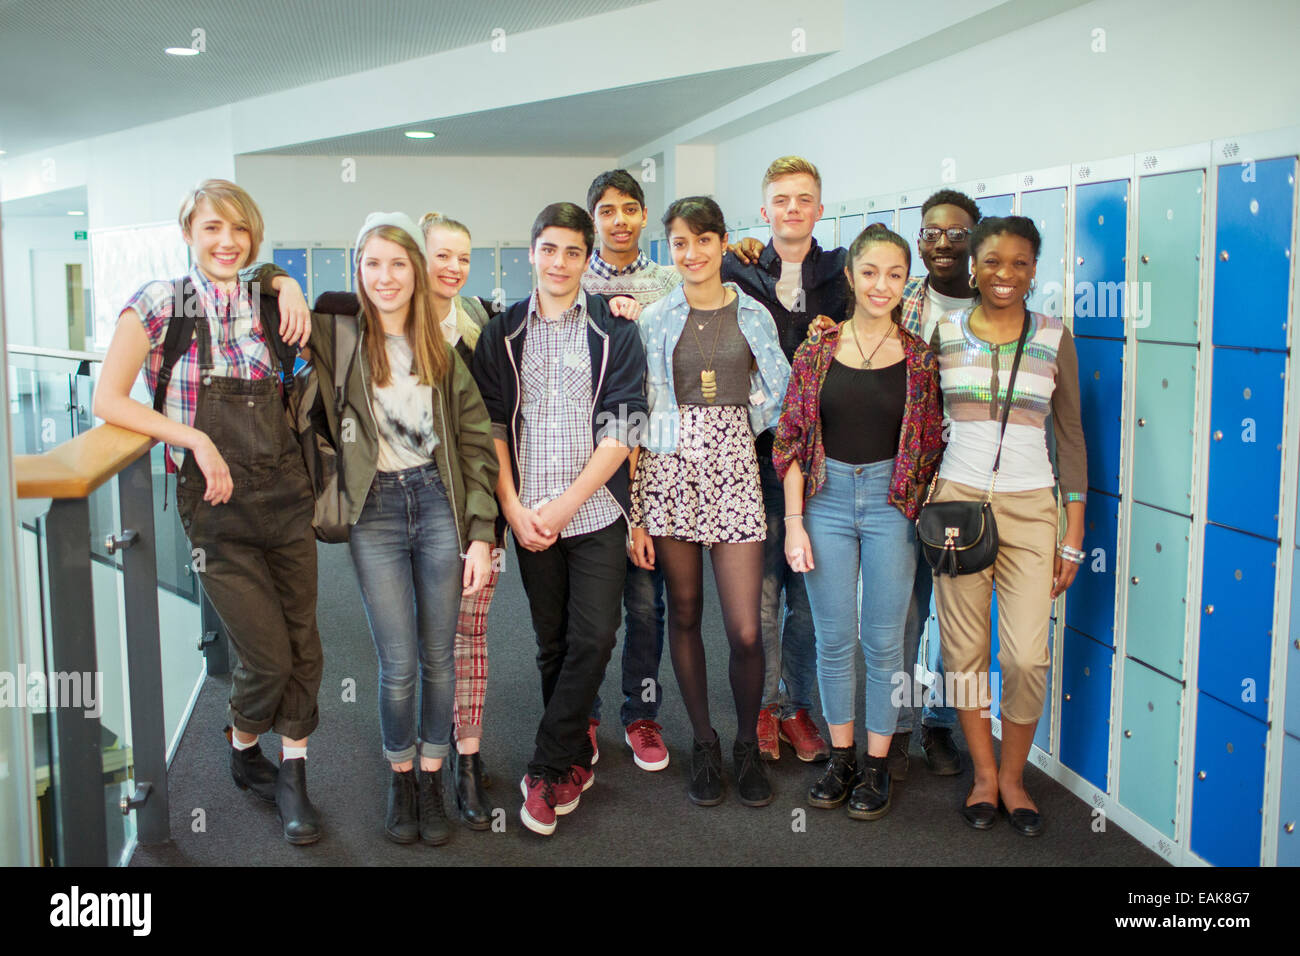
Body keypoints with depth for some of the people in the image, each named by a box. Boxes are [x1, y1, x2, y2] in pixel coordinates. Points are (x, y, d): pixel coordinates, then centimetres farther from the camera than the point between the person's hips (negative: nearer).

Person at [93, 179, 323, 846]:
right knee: (267, 655, -2)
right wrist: (196, 439, -16)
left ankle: (292, 779, 23)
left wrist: (288, 287, 4)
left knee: (302, 643, 6)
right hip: (215, 501, -4)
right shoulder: (161, 302, -5)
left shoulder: (265, 304, 5)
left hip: (285, 490, 4)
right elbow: (109, 402, -7)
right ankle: (243, 749, 28)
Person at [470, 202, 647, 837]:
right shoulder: (503, 333, 9)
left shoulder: (614, 330, 1)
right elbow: (492, 423, 7)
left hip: (596, 511, -2)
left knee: (592, 638, -7)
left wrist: (566, 504, -11)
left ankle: (546, 770, 6)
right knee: (553, 642, 8)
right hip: (530, 515, 2)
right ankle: (574, 762, 23)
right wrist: (513, 506, -5)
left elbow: (622, 427, -5)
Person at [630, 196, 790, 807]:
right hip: (670, 472, 0)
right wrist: (635, 513, -3)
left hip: (734, 471, 0)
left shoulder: (754, 315, 8)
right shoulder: (653, 320, 4)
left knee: (745, 630, -4)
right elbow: (638, 416, 1)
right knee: (684, 615, 8)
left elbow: (782, 395, 15)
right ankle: (703, 744, 25)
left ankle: (747, 745, 20)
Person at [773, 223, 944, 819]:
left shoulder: (920, 356, 0)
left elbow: (933, 445, 3)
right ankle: (840, 758, 25)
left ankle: (877, 765, 21)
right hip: (827, 497, 1)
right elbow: (791, 440, 1)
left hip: (893, 500, -1)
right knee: (834, 638, 9)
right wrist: (794, 522, -3)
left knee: (884, 641, 6)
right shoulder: (817, 351, 1)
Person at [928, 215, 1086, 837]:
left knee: (1027, 657, -5)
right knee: (964, 650, 5)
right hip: (957, 503, 1)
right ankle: (983, 773, 25)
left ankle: (1013, 775, 19)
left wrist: (1073, 538, 1)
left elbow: (1070, 437, 4)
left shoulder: (1054, 338, 1)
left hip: (1030, 507, 0)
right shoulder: (942, 333, 2)